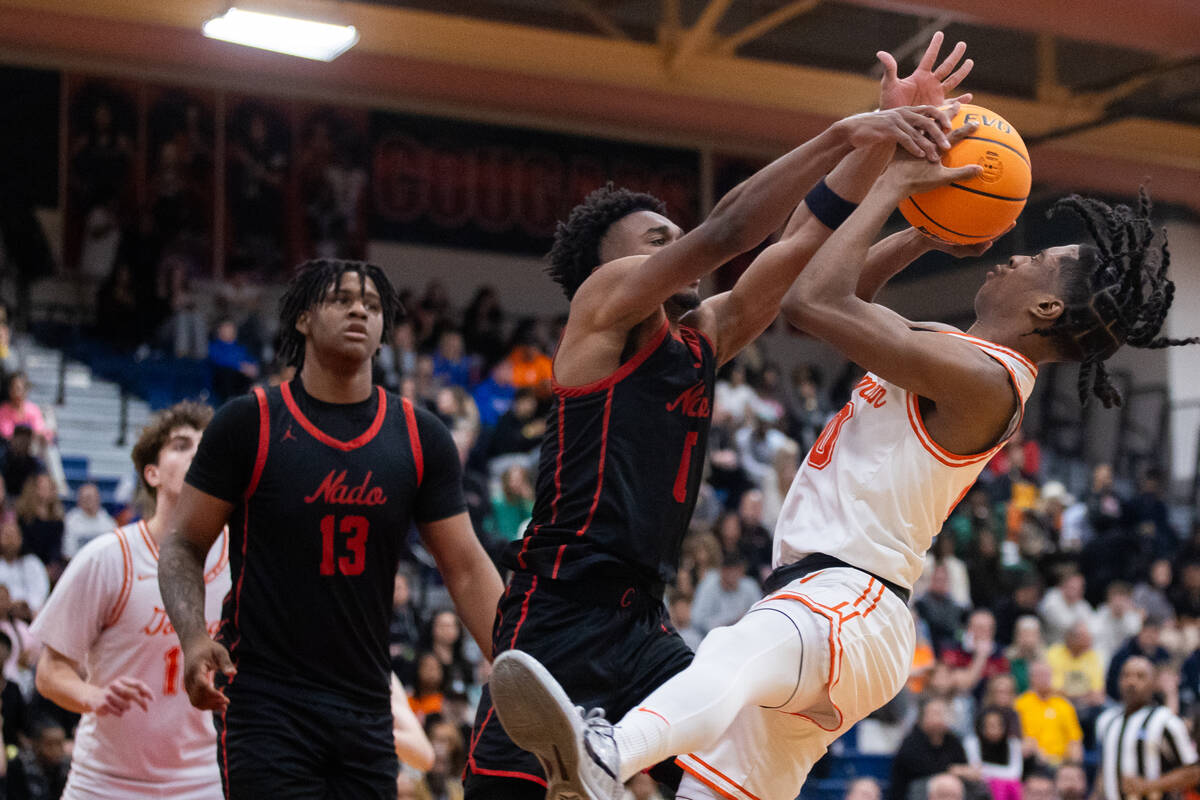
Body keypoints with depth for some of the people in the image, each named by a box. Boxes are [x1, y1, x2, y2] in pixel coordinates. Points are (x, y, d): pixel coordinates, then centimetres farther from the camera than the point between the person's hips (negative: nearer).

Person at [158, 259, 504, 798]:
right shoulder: (248, 423, -3)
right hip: (263, 699, -4)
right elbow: (184, 545, 0)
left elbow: (467, 569, 5)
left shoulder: (420, 438, 5)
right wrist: (193, 637, -19)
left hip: (367, 708, 4)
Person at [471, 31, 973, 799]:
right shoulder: (604, 301, -3)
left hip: (642, 627, 8)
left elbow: (804, 239, 10)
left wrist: (882, 139, 0)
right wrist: (843, 133, -20)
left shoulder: (704, 339, 17)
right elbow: (725, 232, -17)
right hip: (558, 616, -8)